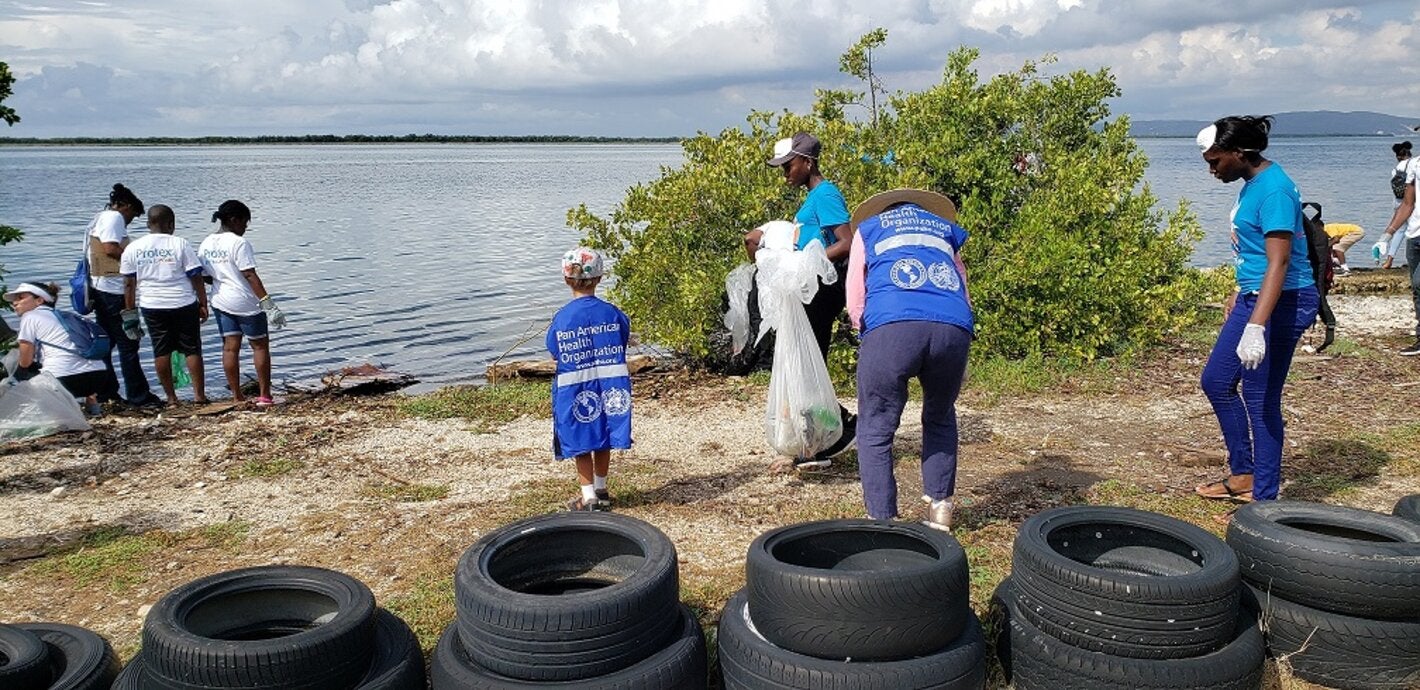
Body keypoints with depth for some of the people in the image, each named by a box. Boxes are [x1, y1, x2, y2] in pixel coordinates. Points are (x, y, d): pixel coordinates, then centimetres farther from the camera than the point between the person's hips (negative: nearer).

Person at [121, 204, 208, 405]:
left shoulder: (132, 248, 2)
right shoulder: (180, 244, -6)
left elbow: (129, 284, 3)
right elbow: (196, 278, -6)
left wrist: (130, 311, 10)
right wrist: (203, 304, 1)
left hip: (152, 306, 2)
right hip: (183, 305, -2)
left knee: (161, 351, 9)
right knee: (192, 349, 5)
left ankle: (171, 397, 12)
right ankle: (199, 394, 3)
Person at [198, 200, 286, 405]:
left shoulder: (206, 244, 6)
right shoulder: (239, 243, -16)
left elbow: (205, 277, 11)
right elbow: (250, 276, -20)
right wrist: (268, 303, -20)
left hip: (220, 301, 7)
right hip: (246, 303, -7)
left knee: (230, 348, 9)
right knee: (260, 346, 5)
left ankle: (237, 397, 11)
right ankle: (264, 395, 7)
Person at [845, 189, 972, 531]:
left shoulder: (868, 228, 29)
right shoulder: (947, 229, 35)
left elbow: (855, 303, 20)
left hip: (891, 326, -3)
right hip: (955, 328, 3)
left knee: (875, 430, 10)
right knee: (940, 418, 27)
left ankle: (883, 522, 5)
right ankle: (940, 509, 25)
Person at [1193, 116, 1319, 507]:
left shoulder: (1273, 190, -20)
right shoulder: (1252, 184, 10)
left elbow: (1278, 263, -28)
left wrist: (1255, 327, -34)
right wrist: (1238, 297, 29)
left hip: (1281, 303, -11)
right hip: (1252, 298, 11)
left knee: (1260, 399, -4)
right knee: (1216, 380, 16)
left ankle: (1264, 498, 8)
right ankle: (1243, 474, 28)